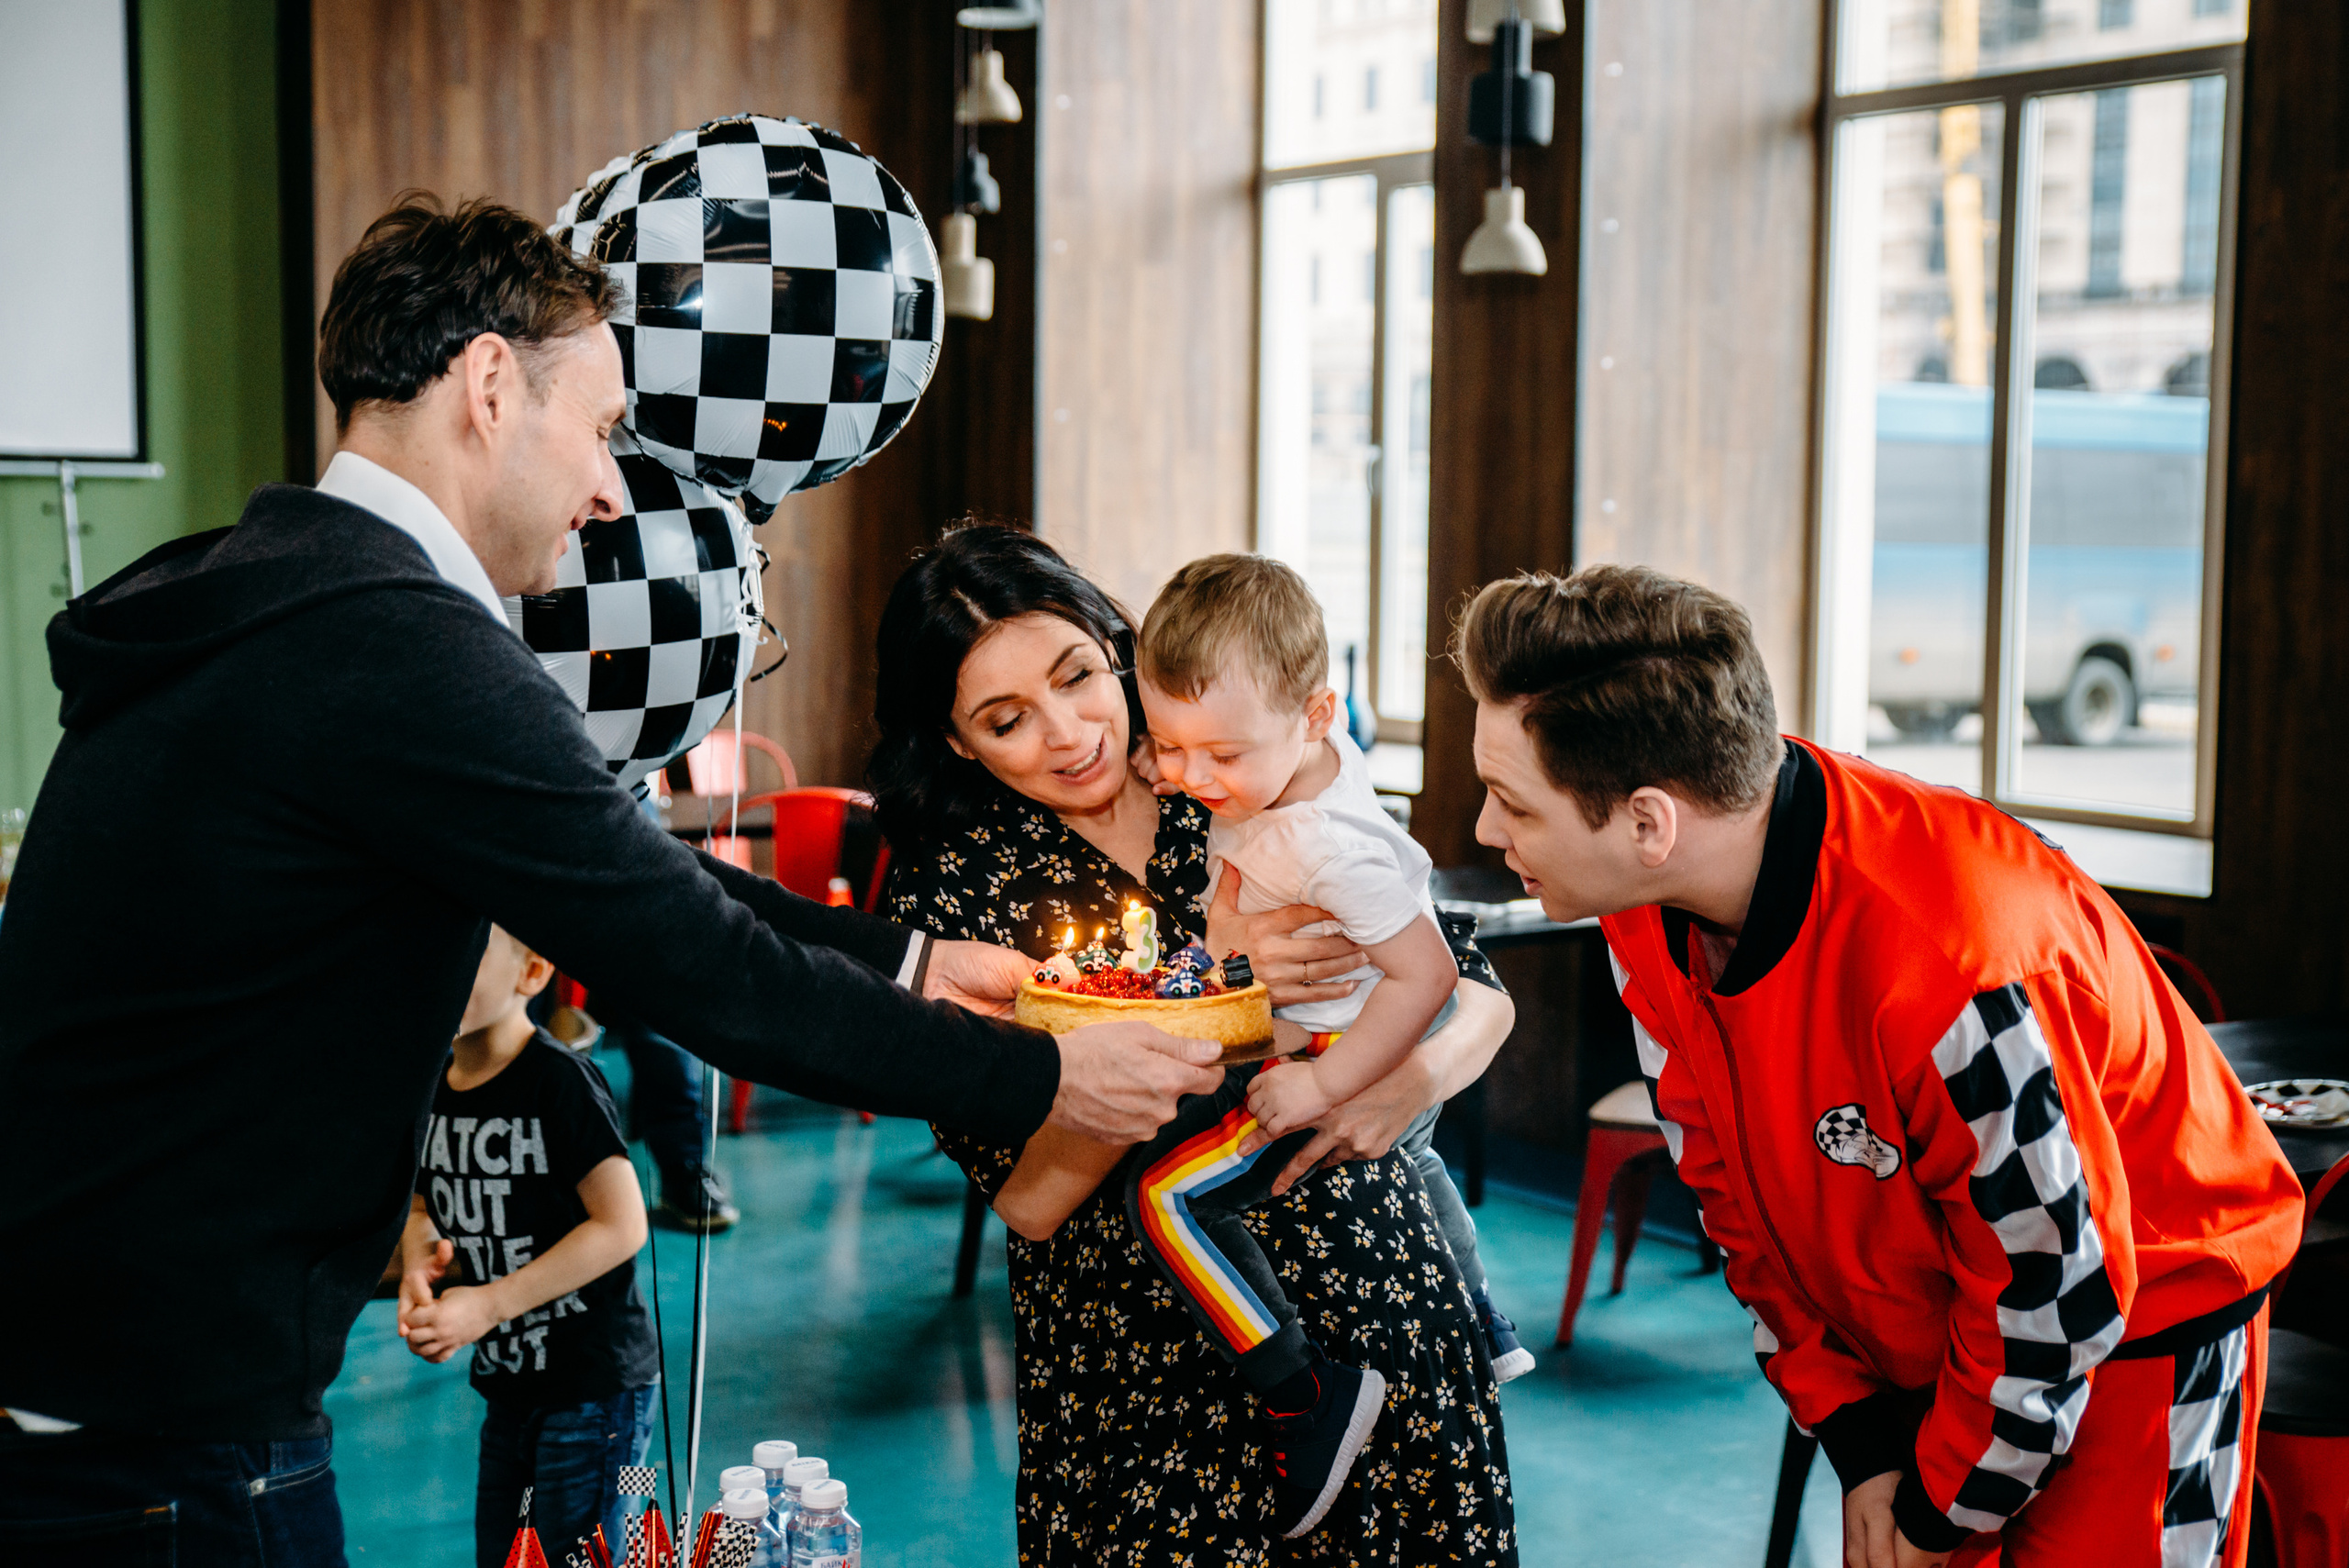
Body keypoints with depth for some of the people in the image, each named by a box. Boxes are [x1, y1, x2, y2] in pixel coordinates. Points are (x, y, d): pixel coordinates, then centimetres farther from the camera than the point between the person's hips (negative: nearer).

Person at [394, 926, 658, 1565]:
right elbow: (421, 1205, 17)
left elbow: (622, 1224, -21)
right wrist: (419, 1258, -7)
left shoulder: (559, 1080, -19)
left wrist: (489, 1304, -21)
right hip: (507, 1383, 8)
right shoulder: (433, 1088, 3)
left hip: (595, 1385, -7)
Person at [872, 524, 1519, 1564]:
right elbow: (1031, 1199, -14)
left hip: (1379, 1304, 2)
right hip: (1137, 1375, -1)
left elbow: (1479, 991, 2)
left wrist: (1422, 1074, -21)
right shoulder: (947, 889, -6)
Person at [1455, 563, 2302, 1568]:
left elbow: (2049, 1297, -25)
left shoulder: (1947, 965, -38)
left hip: (2140, 1325, -6)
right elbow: (1734, 1192, -2)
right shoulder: (1643, 916, -14)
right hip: (1915, 1338, 6)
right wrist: (1859, 1444, -3)